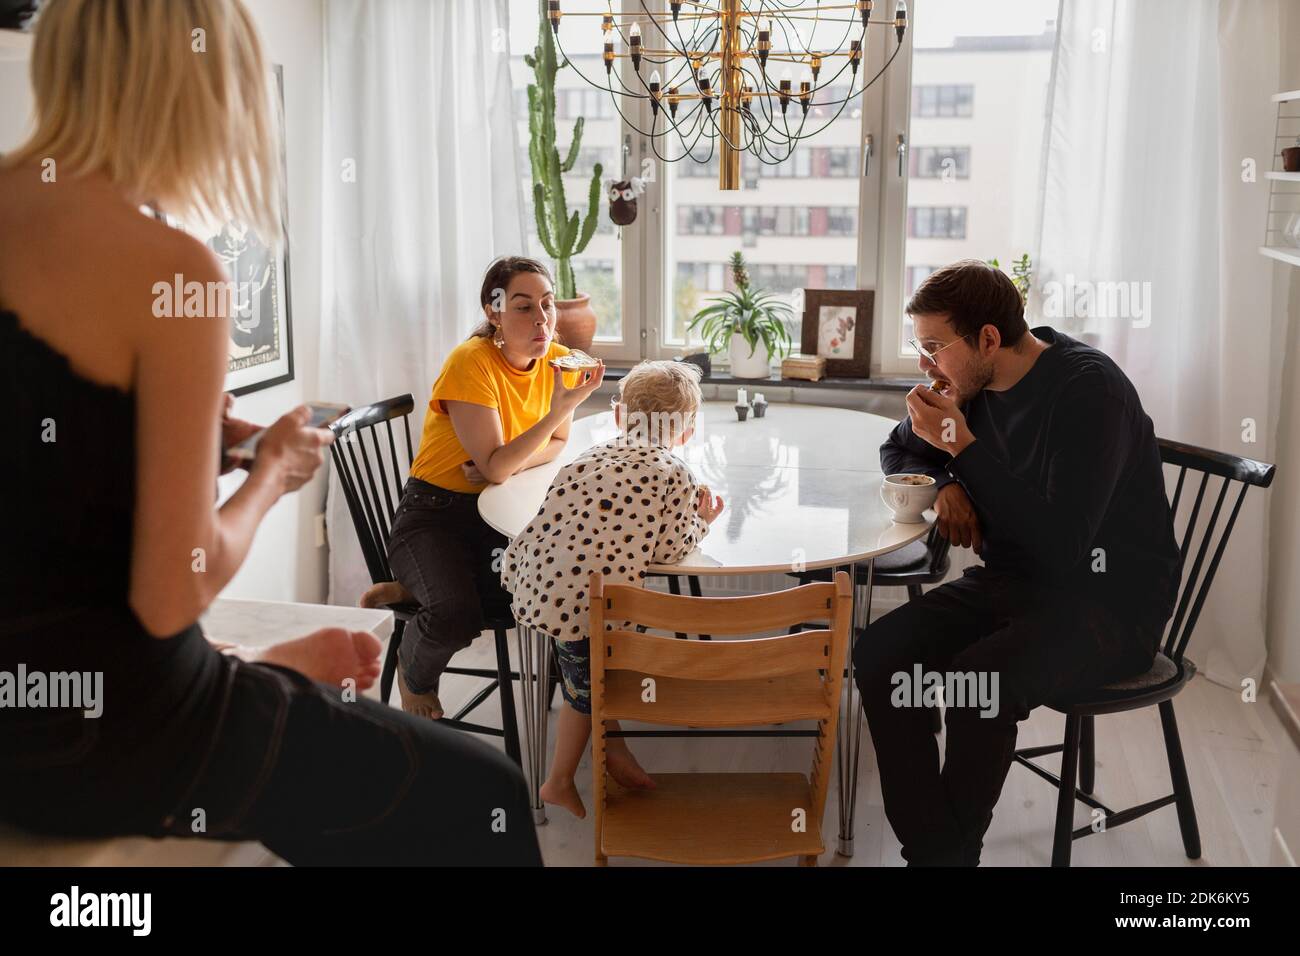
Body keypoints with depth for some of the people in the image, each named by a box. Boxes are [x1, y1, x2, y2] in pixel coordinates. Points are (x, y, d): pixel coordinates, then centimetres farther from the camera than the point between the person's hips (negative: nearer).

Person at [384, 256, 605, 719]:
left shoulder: (558, 360, -3)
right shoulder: (470, 362, -22)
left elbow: (556, 446, 9)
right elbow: (496, 467, -24)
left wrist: (506, 463, -12)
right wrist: (561, 409, -33)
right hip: (434, 513, -5)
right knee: (457, 615, -30)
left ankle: (418, 592, 1)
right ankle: (415, 678, 8)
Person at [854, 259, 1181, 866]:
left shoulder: (1089, 389, -19)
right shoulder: (971, 383, 2)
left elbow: (1063, 544, -27)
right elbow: (899, 451, 21)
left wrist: (963, 446, -26)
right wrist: (945, 484, -2)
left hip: (1111, 603, -7)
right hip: (1011, 583, 7)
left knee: (977, 680, -33)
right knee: (879, 652, -17)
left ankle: (952, 852, -10)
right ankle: (927, 847, -11)